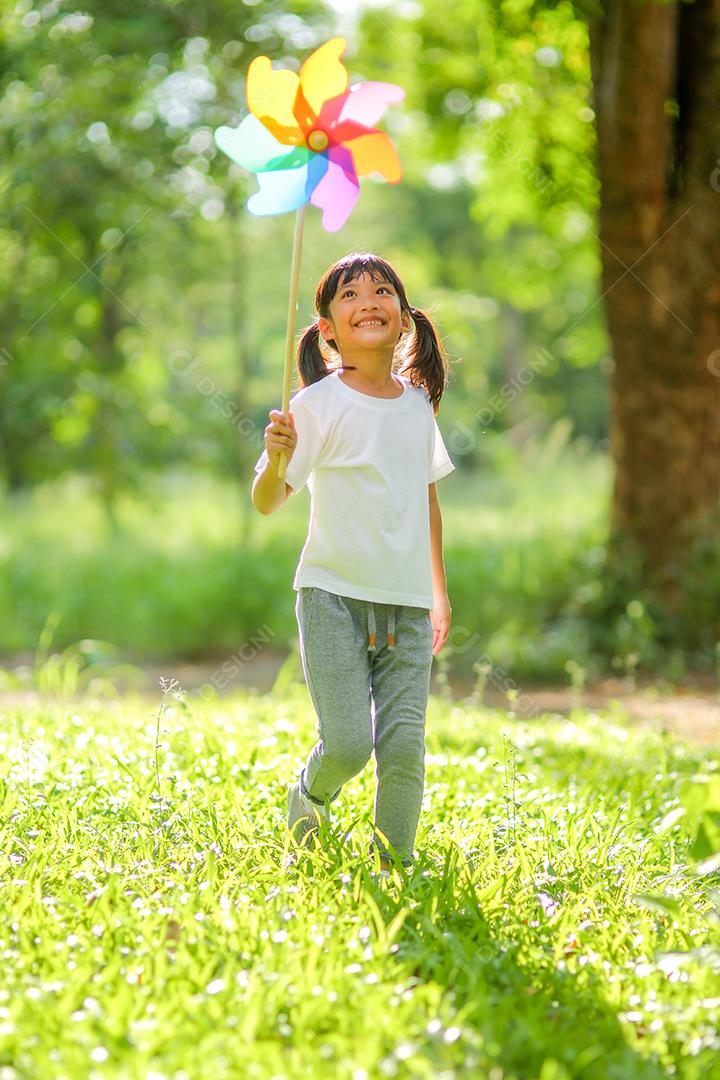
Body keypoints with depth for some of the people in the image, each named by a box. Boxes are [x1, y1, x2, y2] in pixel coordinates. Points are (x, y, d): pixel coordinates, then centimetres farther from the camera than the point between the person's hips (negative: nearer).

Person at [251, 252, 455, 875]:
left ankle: (396, 865, 11)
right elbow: (268, 502, -11)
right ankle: (309, 798, 22)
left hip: (407, 604, 4)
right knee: (348, 743, -10)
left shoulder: (418, 404, 8)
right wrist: (276, 459, -33)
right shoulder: (320, 404, -7)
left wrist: (438, 589, 23)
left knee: (404, 746, -3)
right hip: (333, 594, -4)